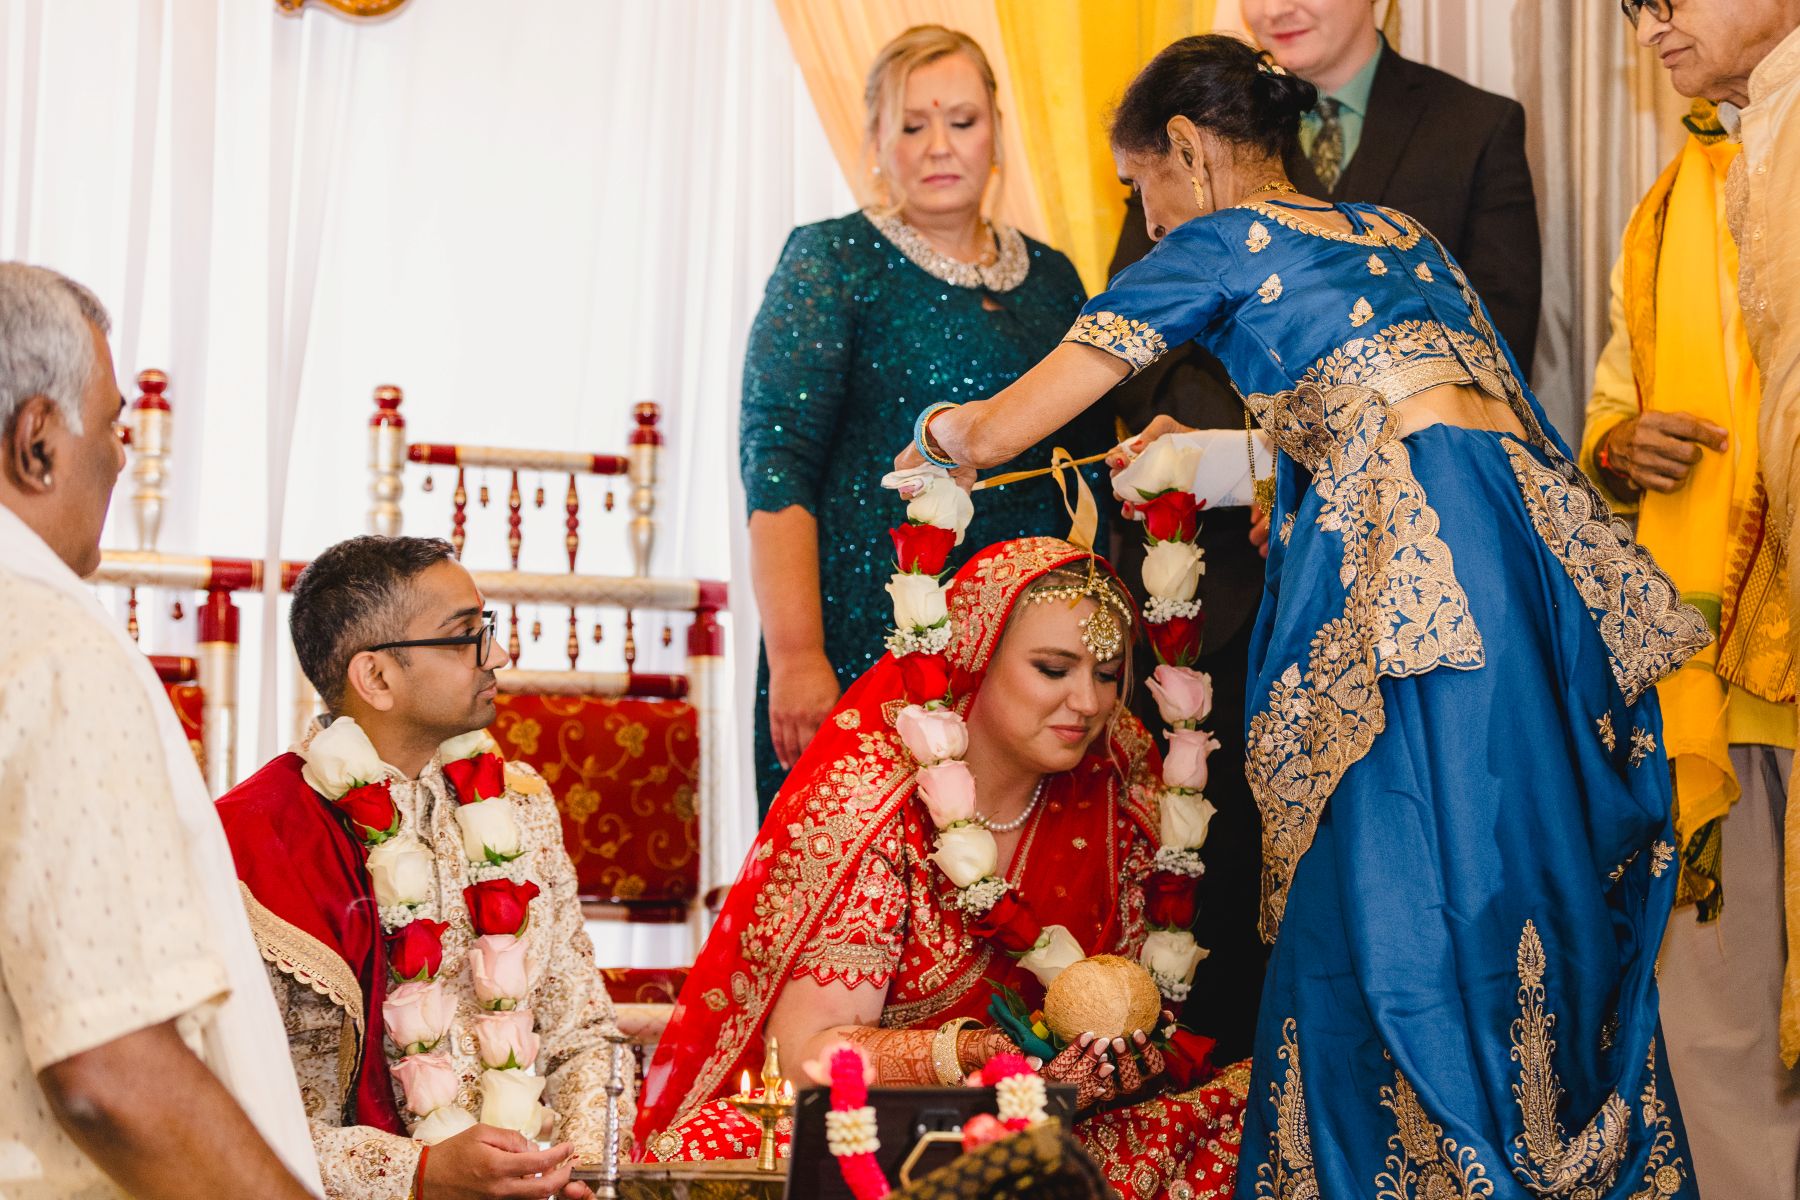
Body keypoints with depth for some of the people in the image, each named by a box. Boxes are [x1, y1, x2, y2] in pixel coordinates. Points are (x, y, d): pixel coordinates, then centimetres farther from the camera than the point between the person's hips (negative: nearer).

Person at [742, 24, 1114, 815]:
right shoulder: (832, 261, 0)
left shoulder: (1051, 279, 15)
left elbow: (1092, 475, 20)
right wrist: (796, 657, -17)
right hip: (866, 642, -4)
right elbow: (777, 461, -8)